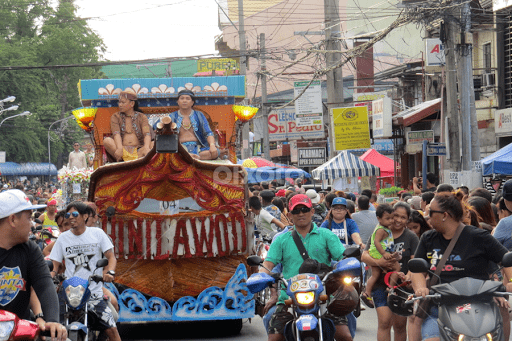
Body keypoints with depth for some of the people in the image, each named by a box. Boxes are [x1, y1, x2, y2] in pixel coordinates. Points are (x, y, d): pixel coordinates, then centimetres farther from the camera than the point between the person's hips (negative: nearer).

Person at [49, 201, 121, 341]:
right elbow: (56, 265, 11)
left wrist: (110, 272, -18)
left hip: (94, 293, -1)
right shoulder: (63, 238, 9)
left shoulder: (97, 233, 4)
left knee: (111, 329, -12)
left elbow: (111, 257, 3)